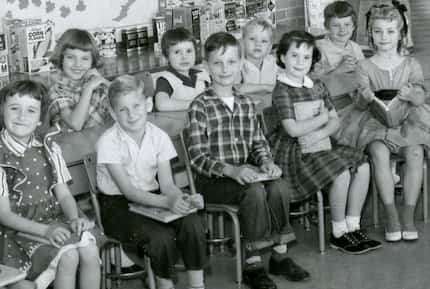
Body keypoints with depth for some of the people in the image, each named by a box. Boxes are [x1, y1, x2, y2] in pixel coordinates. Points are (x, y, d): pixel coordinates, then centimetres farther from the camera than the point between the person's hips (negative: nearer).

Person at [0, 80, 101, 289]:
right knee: (68, 256, -29)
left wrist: (74, 219, -11)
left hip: (56, 221, 5)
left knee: (90, 250, -24)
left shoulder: (48, 150, 10)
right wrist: (44, 230, -21)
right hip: (21, 229, -5)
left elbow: (64, 195, 11)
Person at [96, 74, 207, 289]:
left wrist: (184, 199, -29)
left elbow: (167, 184, -6)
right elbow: (128, 190, -21)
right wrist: (167, 202, -35)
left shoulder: (158, 137, -2)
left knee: (193, 223, -23)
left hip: (151, 199, 4)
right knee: (161, 235, -30)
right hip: (118, 207, -4)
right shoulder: (108, 142, -15)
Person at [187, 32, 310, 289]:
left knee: (278, 186, -22)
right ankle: (253, 264, -20)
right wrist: (232, 170, -25)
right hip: (213, 180, -5)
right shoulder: (200, 106, -7)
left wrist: (266, 162, -5)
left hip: (245, 172, 5)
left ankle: (280, 254, -9)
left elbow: (258, 142, 17)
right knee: (254, 191, -30)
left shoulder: (247, 104, 12)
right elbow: (198, 157, -12)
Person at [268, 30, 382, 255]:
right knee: (341, 173, -25)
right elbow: (293, 129, -22)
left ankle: (352, 227, 1)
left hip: (319, 144, 8)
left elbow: (335, 121, 8)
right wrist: (322, 117, -8)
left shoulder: (317, 86, 11)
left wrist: (320, 134, -14)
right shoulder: (282, 90, -11)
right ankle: (339, 234, -7)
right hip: (292, 152, -8)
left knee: (363, 166, -7)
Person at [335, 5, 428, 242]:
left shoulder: (411, 65, 8)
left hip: (406, 123, 1)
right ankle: (391, 216, -24)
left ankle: (408, 216, -21)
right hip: (375, 125, -1)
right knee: (379, 153, -32)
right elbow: (359, 105, -2)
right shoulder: (365, 66, 5)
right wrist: (364, 97, -27)